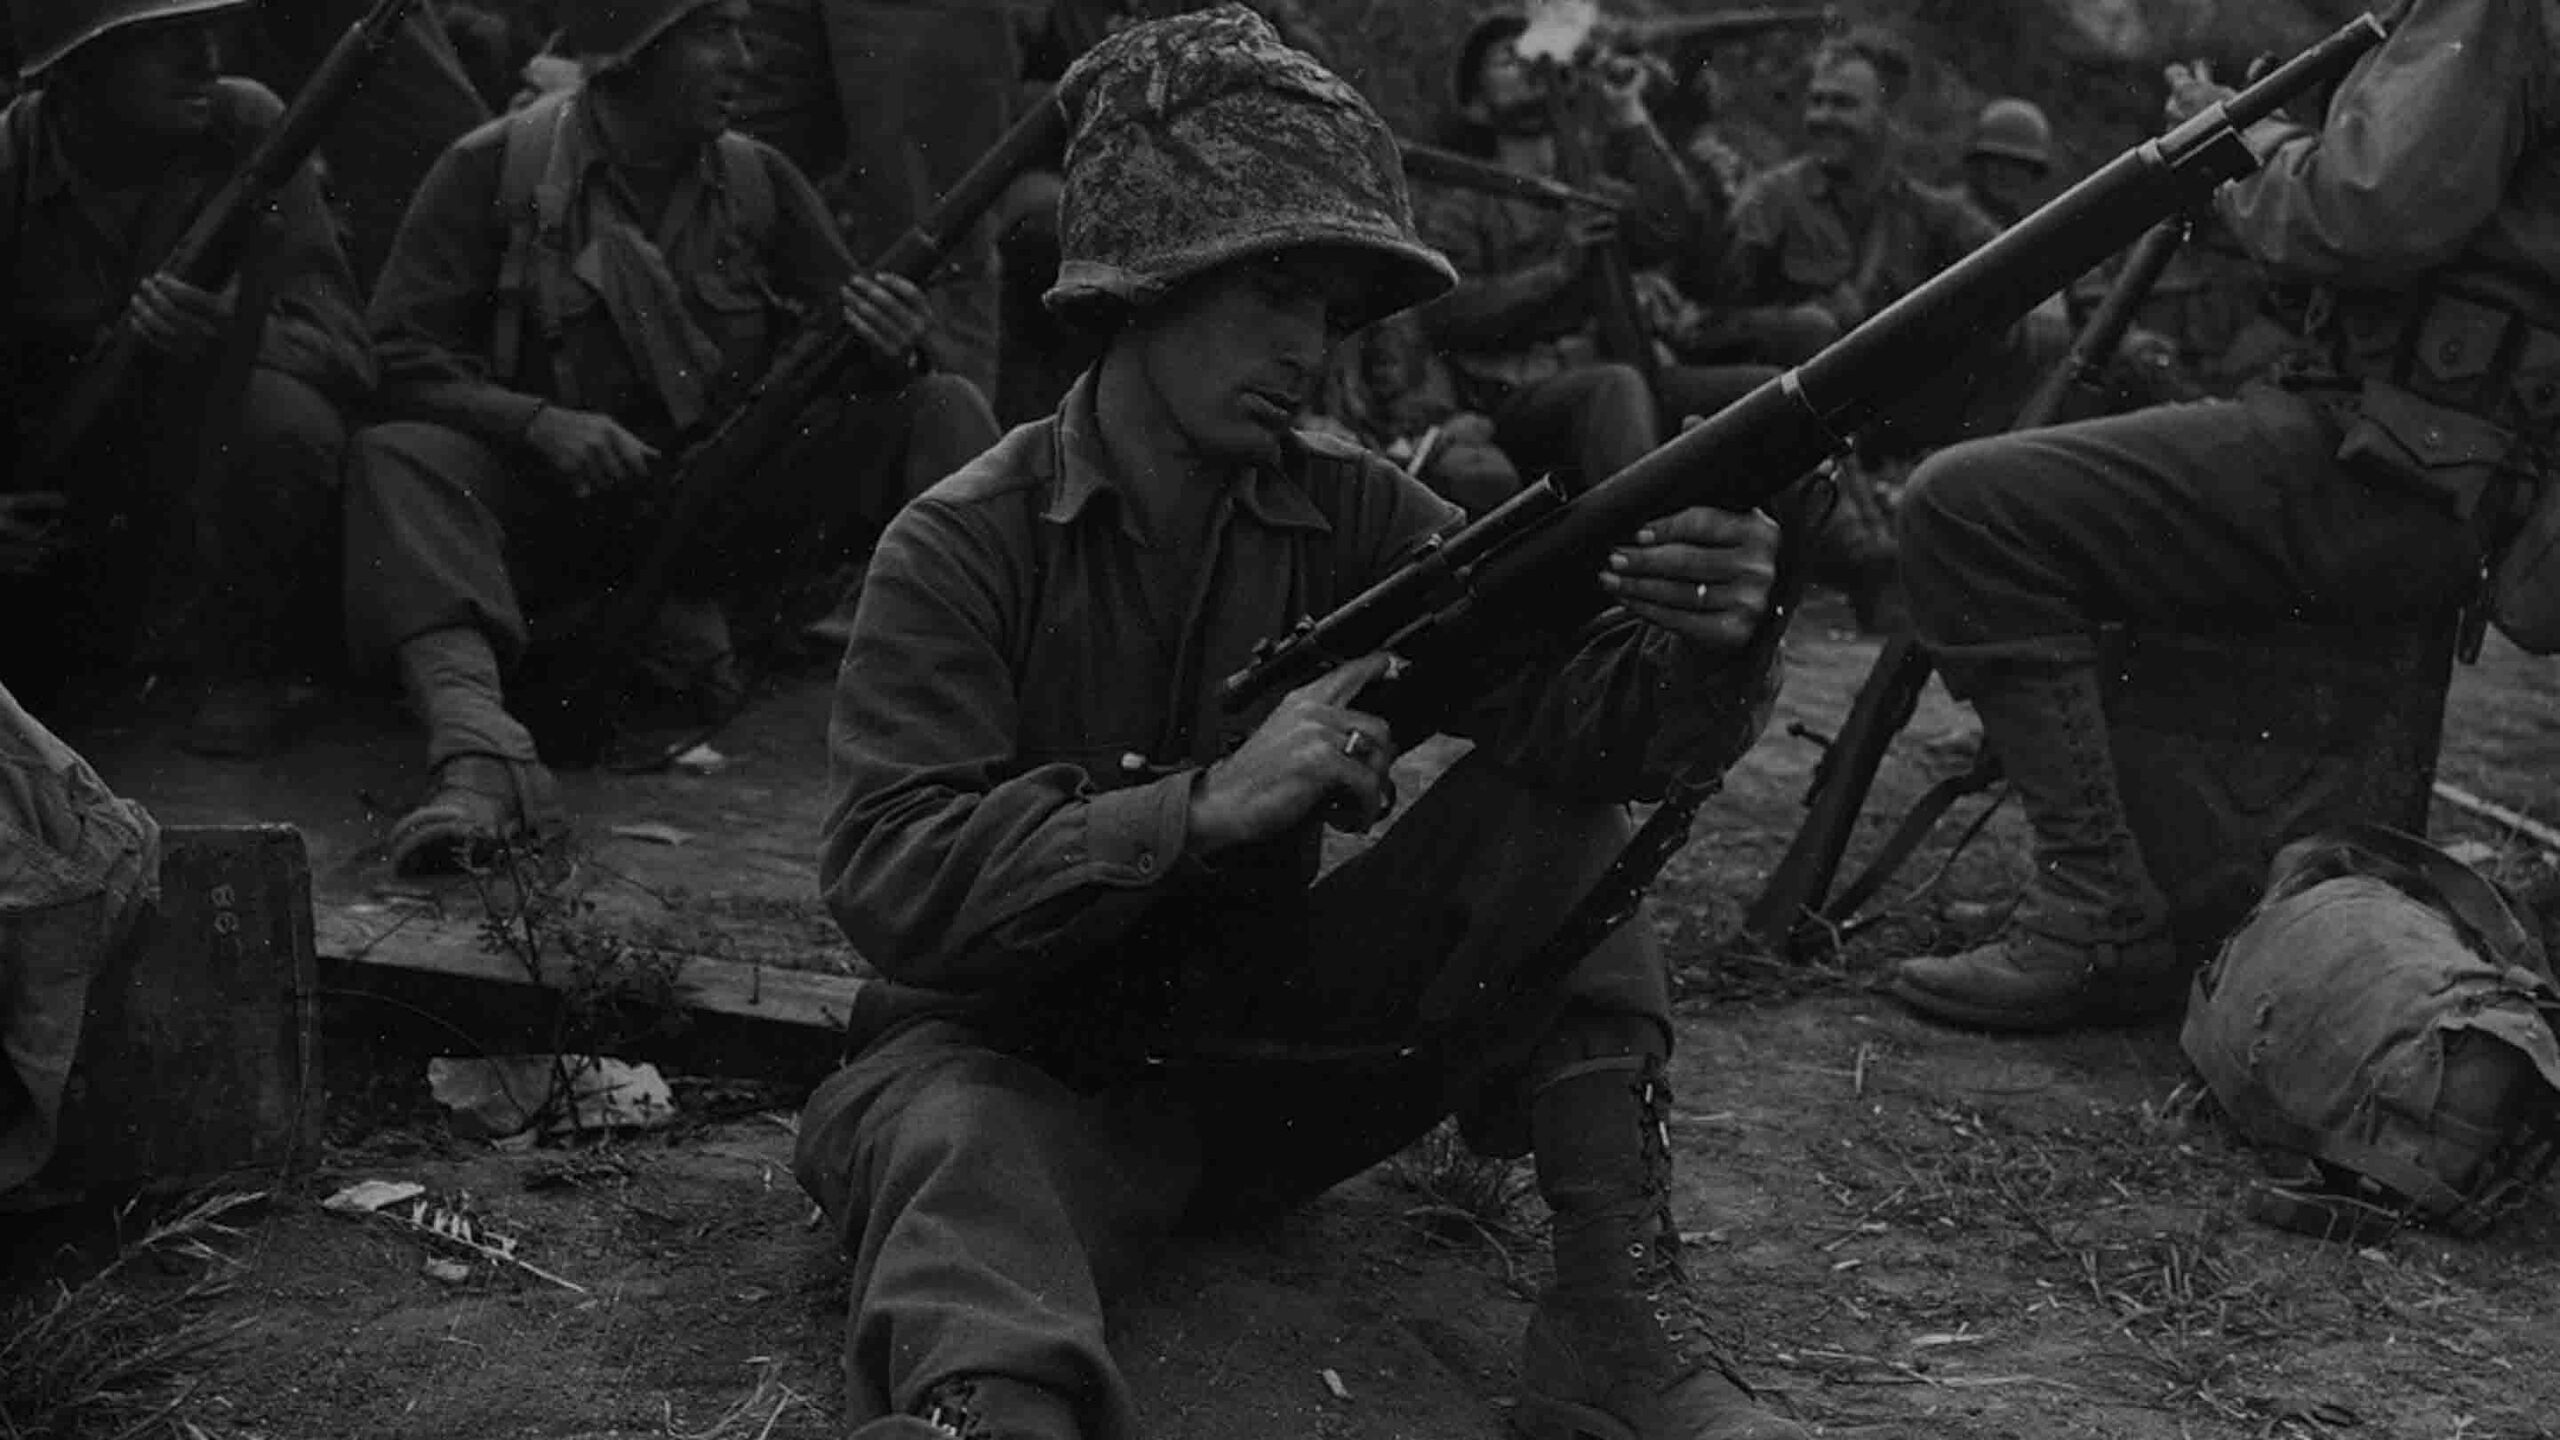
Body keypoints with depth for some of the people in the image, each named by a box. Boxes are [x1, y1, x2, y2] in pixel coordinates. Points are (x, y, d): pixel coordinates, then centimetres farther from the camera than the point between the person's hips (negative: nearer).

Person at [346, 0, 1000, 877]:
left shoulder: (757, 180, 6)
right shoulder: (493, 171, -3)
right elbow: (401, 355, -6)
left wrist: (890, 351, -19)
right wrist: (540, 422, -23)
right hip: (558, 508, -2)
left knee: (938, 410, -15)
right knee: (397, 460, -31)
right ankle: (479, 749, -52)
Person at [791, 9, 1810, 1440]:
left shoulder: (1348, 515, -1)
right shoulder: (960, 549, -11)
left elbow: (1566, 700, -16)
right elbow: (892, 883, -22)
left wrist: (1703, 650, -40)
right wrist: (1207, 806, -34)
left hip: (1275, 1049, 4)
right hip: (1023, 1064, -4)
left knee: (1554, 799, -13)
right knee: (960, 1155, -39)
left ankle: (1621, 1317, -20)